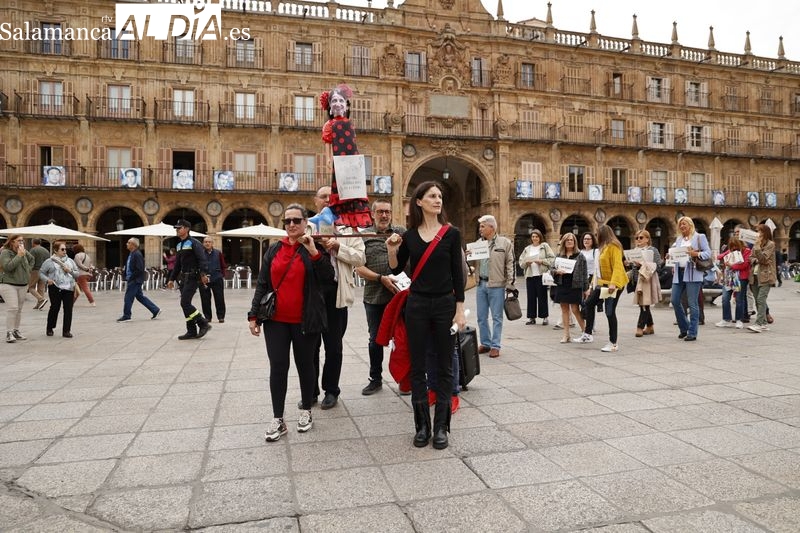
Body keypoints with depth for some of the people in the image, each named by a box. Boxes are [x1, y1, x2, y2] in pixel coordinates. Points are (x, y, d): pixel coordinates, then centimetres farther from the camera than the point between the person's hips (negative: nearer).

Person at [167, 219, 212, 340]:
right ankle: (192, 331, 13)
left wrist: (204, 273, -33)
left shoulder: (194, 243, -9)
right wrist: (172, 279, 24)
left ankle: (204, 324, -5)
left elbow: (202, 259, -21)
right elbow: (177, 264, 25)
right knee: (185, 304, 8)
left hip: (192, 277, -9)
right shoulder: (179, 245, 18)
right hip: (184, 277, 9)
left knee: (185, 303, -15)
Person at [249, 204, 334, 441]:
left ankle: (306, 411, 28)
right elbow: (262, 284, 8)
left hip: (304, 321, -2)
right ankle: (277, 419, 12)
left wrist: (313, 252, -22)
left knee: (304, 365, 11)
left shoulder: (315, 249, -2)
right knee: (278, 367, 2)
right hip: (276, 320, 2)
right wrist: (254, 315, 4)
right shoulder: (274, 250, 7)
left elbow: (329, 278, -14)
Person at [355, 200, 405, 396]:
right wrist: (381, 279, -14)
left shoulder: (401, 232, 8)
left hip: (400, 294, 0)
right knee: (375, 339, 11)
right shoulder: (364, 235, 4)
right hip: (374, 297, 0)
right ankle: (375, 379, 25)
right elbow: (358, 268, -3)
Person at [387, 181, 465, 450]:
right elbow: (396, 269, 10)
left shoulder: (452, 233, -2)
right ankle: (422, 425, 19)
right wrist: (392, 250, -9)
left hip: (445, 304, -1)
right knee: (417, 367, 6)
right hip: (417, 304, 2)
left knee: (444, 366, 6)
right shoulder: (409, 235, 3)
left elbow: (457, 274, -2)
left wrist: (460, 310, -6)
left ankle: (441, 426, 16)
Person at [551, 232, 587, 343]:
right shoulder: (559, 255, 10)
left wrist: (586, 288, -3)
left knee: (575, 310, -4)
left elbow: (584, 273, 0)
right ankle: (566, 334, 14)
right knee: (564, 309, 7)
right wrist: (557, 271, -12)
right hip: (562, 285, 4)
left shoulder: (580, 256, 1)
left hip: (575, 286, -4)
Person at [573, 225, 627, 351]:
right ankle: (587, 334, 22)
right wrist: (594, 284, 17)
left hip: (613, 284, -10)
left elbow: (617, 266, -22)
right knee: (589, 303, 14)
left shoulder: (613, 246, -12)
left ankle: (613, 344, 1)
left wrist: (613, 283, -32)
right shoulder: (604, 247, 16)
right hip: (602, 282, 10)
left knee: (610, 311, -8)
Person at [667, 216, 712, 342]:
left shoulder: (699, 237, 4)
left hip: (692, 273, -6)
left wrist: (696, 254, -19)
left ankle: (692, 333, 1)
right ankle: (684, 328, 19)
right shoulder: (679, 239, 20)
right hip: (679, 272, 6)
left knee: (692, 303, -5)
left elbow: (708, 253, -3)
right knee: (675, 300, 1)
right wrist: (670, 257, -2)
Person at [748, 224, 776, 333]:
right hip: (755, 276, 7)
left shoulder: (770, 244, -4)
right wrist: (756, 260, -6)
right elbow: (750, 258, 13)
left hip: (765, 276, -7)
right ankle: (763, 323, 15)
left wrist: (757, 247, -18)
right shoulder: (756, 244, 16)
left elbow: (763, 259, -13)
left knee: (761, 300, -15)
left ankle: (759, 324, -20)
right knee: (758, 301, 7)